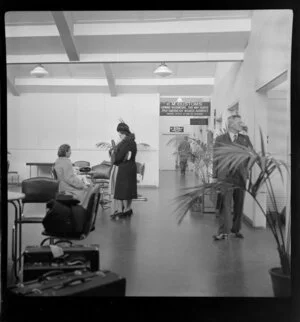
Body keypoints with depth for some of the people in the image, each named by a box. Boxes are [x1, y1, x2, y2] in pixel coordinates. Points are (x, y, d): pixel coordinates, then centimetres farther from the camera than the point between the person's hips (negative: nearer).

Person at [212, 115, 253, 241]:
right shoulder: (220, 139, 3)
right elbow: (216, 158, 3)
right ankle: (223, 231, 1)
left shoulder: (245, 139, 11)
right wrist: (215, 176, -1)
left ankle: (236, 230, 21)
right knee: (225, 205, -4)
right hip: (225, 176, -3)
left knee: (239, 205, 8)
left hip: (241, 176, 3)